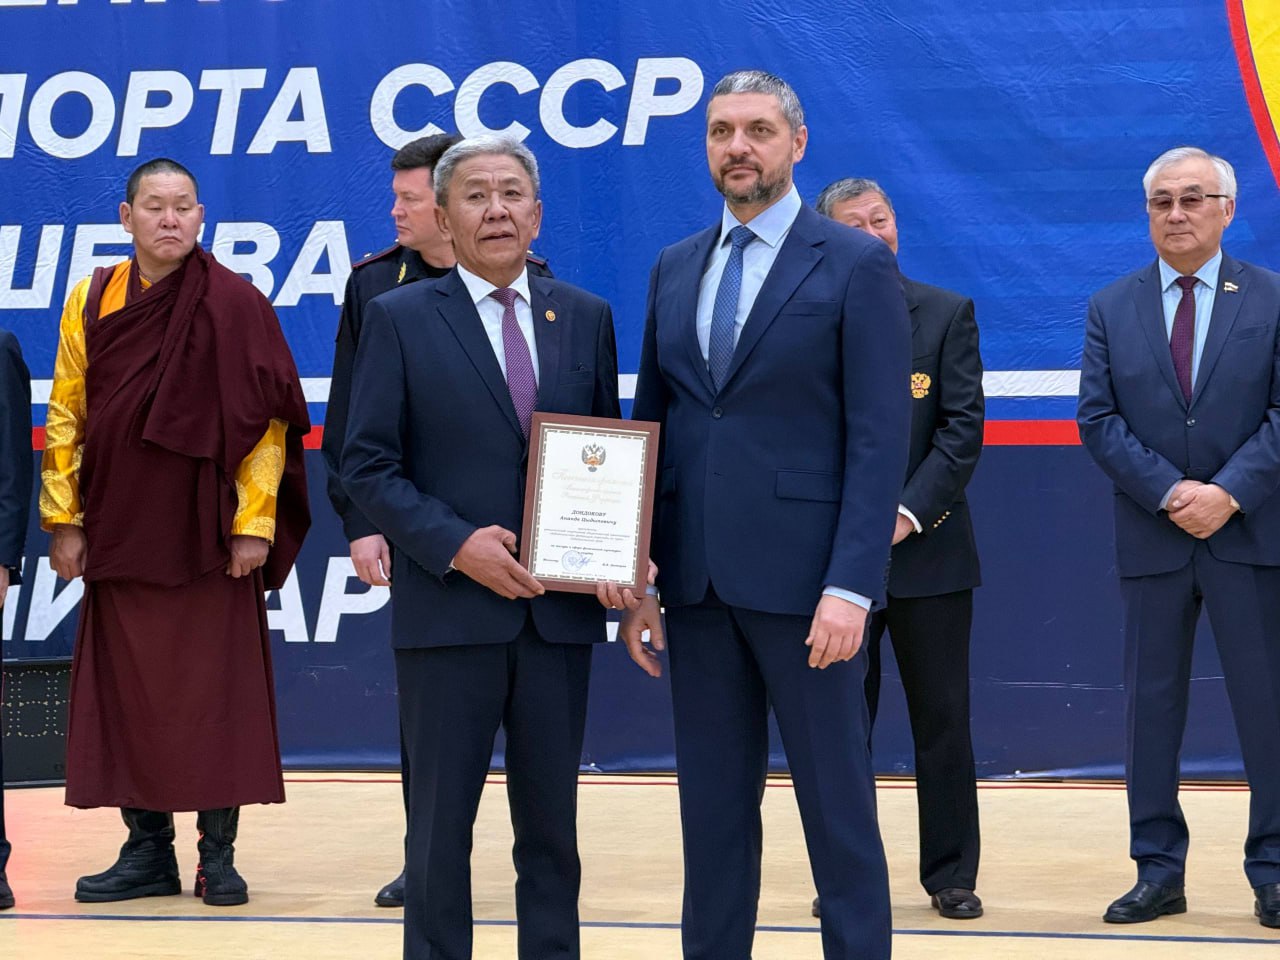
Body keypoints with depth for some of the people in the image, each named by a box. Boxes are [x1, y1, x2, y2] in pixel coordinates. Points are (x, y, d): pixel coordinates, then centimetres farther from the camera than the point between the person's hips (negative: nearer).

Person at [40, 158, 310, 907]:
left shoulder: (236, 304, -3)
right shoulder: (92, 301, 6)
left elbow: (268, 418, -5)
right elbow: (66, 417, 7)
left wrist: (256, 520, -9)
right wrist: (65, 520, 2)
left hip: (211, 535, -3)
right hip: (119, 536, 3)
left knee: (216, 694, 1)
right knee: (129, 695, 6)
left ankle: (219, 854, 10)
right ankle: (147, 851, 16)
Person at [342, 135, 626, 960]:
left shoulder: (586, 318, 10)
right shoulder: (399, 319, 0)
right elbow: (369, 466, -3)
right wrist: (457, 546, -15)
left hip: (559, 611, 3)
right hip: (449, 611, -3)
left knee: (551, 821, 9)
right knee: (441, 822, 4)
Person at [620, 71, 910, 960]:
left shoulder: (857, 266, -3)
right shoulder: (676, 269, 13)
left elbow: (880, 441, -8)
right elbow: (650, 424, 14)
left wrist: (850, 587, -16)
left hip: (802, 581, -5)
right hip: (697, 580, 5)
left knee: (838, 808, 1)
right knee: (713, 810, 10)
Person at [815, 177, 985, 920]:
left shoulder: (947, 313, 4)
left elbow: (964, 426, -3)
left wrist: (909, 512, -14)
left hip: (926, 547, 0)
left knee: (943, 720, 4)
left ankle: (953, 875, 13)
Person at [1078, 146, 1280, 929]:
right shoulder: (1111, 309, 7)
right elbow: (1098, 420, 0)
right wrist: (1170, 493, -12)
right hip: (1151, 539, 2)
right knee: (1151, 705, 5)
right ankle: (1159, 872, 12)